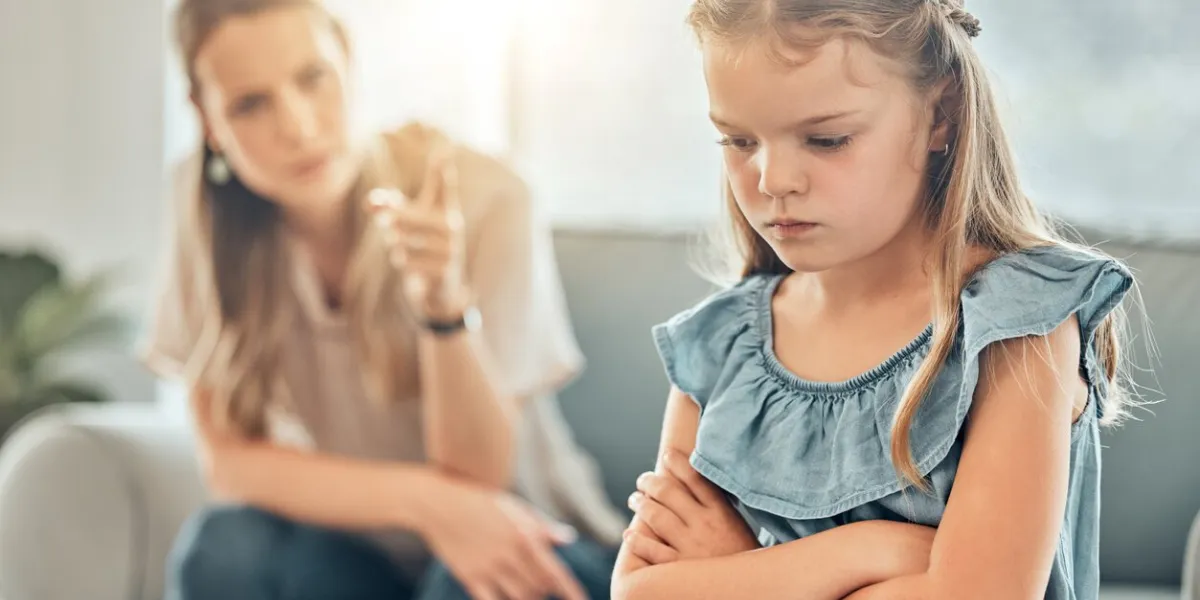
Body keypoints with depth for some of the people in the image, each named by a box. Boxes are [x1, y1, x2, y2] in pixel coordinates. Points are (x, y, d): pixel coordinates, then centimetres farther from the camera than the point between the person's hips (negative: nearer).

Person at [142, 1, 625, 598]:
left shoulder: (484, 200, -19)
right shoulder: (208, 207, -11)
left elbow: (477, 475, -19)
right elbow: (228, 457, -11)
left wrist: (444, 303, -38)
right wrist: (423, 499, -25)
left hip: (530, 545, -2)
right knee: (221, 548, -27)